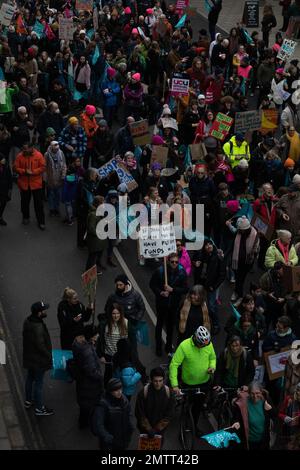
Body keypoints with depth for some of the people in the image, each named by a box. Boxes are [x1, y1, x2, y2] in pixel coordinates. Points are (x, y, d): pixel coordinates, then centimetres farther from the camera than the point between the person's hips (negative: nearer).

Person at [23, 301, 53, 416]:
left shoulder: (28, 321, -4)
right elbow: (41, 346, -28)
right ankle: (39, 408, 19)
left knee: (30, 378, 25)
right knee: (38, 383, 6)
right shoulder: (38, 328, -33)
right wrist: (50, 357, -13)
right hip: (38, 360, -9)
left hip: (29, 357, 9)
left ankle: (28, 401, 43)